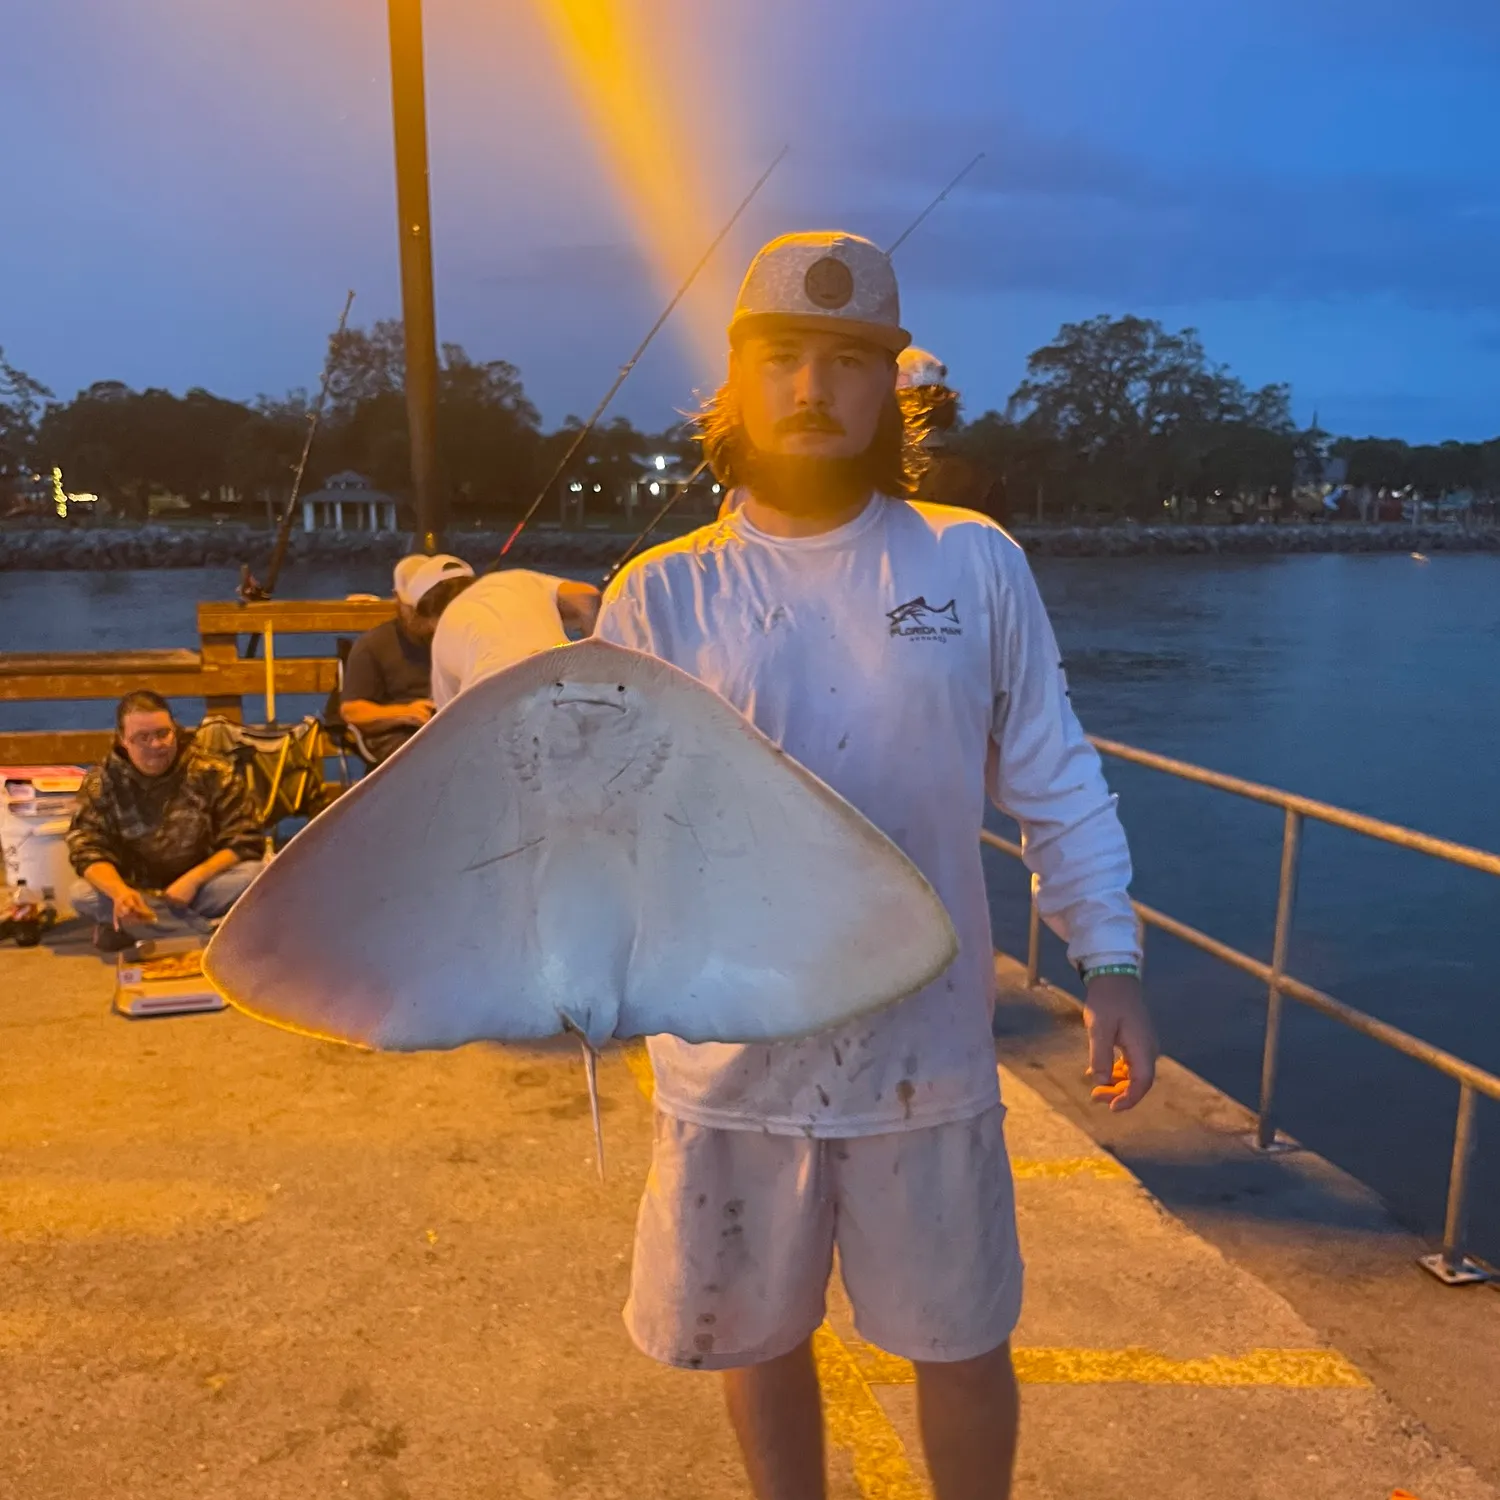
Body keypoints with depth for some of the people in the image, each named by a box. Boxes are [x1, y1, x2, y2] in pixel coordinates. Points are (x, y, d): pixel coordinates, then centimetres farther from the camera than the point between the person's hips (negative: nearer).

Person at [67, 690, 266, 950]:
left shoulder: (213, 773, -11)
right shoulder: (101, 783, -8)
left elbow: (247, 841, -13)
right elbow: (88, 850, -14)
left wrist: (194, 879, -26)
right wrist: (119, 892, -36)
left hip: (200, 887, -1)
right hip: (136, 893, 1)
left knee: (251, 874, -30)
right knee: (80, 894, -29)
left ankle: (130, 927, -22)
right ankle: (206, 928, -28)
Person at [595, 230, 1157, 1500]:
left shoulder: (977, 565, -2)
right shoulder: (660, 597, -3)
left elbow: (1054, 783, 3)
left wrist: (1111, 962, -1)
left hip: (928, 1049, 0)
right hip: (735, 1059, 1)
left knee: (963, 1342, 18)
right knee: (760, 1340, 20)